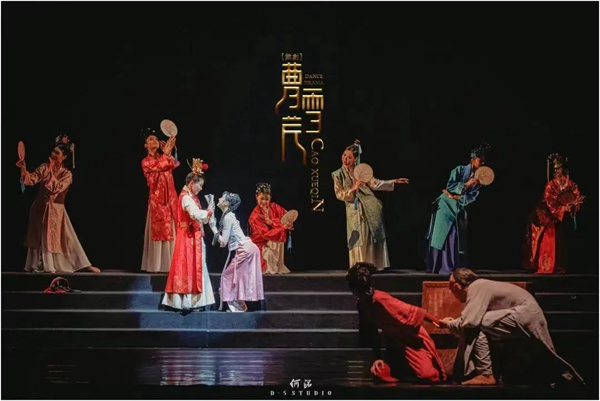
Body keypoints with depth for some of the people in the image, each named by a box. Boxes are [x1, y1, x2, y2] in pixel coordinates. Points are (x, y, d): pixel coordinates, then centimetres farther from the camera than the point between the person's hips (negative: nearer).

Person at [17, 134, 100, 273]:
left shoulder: (67, 174, -7)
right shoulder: (44, 167, -1)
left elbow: (56, 188, -21)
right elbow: (31, 180, -12)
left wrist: (51, 171, -21)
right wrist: (24, 169, -29)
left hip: (56, 210, -2)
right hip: (40, 208, 2)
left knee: (67, 239, -1)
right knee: (40, 238, 6)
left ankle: (85, 265, 3)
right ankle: (40, 266, 14)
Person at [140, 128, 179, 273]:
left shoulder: (164, 157, 15)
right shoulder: (146, 162, 4)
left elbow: (174, 164, -7)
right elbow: (159, 166, -17)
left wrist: (168, 153, -20)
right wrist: (166, 154, -18)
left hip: (170, 198, 4)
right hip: (157, 198, -4)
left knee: (172, 230, 1)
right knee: (158, 231, -6)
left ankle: (170, 264, 3)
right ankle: (156, 265, -2)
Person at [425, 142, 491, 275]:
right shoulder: (459, 170, -8)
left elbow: (472, 197, -4)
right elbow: (449, 186, -17)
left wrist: (456, 197, -14)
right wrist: (466, 185, -22)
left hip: (459, 208, 5)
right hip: (446, 205, -4)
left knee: (458, 237, 0)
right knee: (442, 235, -6)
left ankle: (456, 266, 3)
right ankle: (440, 266, -6)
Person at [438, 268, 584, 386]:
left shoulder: (476, 287, -15)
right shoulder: (478, 287, 14)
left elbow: (470, 321, -25)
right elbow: (474, 320, 17)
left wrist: (448, 324, -9)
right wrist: (453, 323, 10)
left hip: (525, 314, -11)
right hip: (527, 315, 11)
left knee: (474, 327, -16)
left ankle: (486, 375, -13)